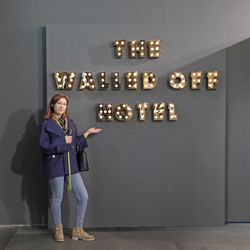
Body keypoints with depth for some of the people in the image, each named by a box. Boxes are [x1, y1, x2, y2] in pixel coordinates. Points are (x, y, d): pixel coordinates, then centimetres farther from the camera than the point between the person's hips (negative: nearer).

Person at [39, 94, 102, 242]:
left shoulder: (70, 123, 13)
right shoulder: (47, 124, -2)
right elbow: (44, 145, -12)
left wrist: (87, 133, 16)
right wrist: (63, 141, -12)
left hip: (71, 164, 5)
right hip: (55, 164, -5)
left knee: (83, 197, 2)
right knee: (57, 199, 7)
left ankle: (78, 230, 17)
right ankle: (58, 229, 29)